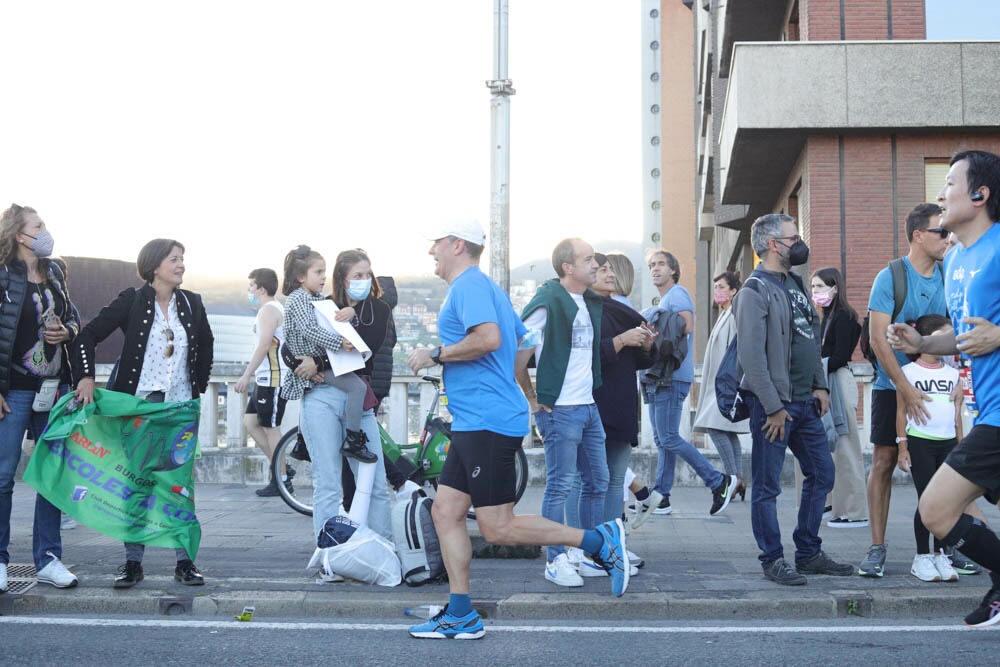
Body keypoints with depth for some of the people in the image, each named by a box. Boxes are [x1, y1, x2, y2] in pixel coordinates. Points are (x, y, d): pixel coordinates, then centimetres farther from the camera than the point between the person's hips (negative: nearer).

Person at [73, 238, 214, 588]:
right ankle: (133, 563, 12)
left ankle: (185, 562, 9)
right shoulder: (131, 301, -5)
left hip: (181, 407, 2)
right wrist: (85, 378, -18)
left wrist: (199, 385, 14)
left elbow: (206, 345, 20)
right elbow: (88, 336, -7)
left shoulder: (191, 303, 5)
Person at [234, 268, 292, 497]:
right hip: (266, 378, 10)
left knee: (270, 427, -4)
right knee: (250, 422, 12)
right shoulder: (275, 309, 19)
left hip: (273, 378, -10)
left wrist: (247, 375, -21)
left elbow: (264, 345, -22)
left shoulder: (269, 310, -13)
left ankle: (282, 479, 3)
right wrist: (253, 375, 25)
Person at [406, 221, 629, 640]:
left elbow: (489, 338, -26)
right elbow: (524, 341, 29)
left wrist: (435, 355, -15)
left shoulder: (468, 284, -10)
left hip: (487, 424, -11)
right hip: (473, 424, 11)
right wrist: (525, 391, 35)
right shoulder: (481, 286, 22)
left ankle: (598, 540, 0)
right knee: (445, 512, 7)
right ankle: (460, 616, 10)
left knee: (498, 528, -8)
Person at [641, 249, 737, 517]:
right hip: (657, 377, 10)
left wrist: (660, 328, -11)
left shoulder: (677, 293, -6)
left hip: (672, 377, -10)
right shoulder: (662, 302, 23)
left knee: (669, 439, -11)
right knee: (661, 440, 9)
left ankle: (719, 482, -4)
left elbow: (687, 326, -20)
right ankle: (661, 498, 12)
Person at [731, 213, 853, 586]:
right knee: (767, 486, 0)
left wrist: (820, 386, 11)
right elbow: (751, 355, -19)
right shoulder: (755, 291, -13)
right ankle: (773, 560, 9)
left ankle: (809, 553, 24)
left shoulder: (795, 284, 15)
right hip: (774, 404, -9)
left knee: (822, 474, 14)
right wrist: (773, 407, -19)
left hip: (805, 402, 9)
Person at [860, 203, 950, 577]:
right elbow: (878, 338, -14)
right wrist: (905, 388, -20)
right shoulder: (891, 277, -8)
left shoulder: (948, 277, 5)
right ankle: (877, 549, 3)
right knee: (884, 461, -2)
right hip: (892, 384, -4)